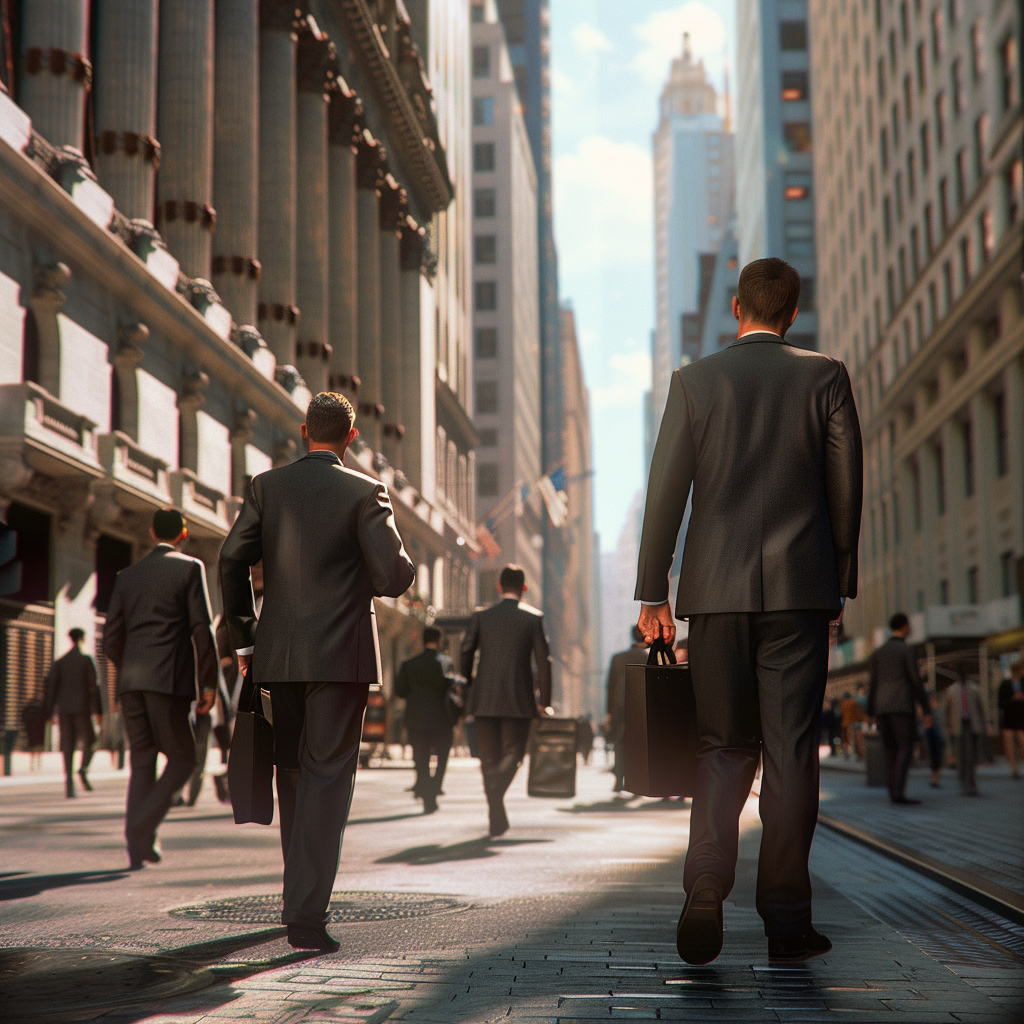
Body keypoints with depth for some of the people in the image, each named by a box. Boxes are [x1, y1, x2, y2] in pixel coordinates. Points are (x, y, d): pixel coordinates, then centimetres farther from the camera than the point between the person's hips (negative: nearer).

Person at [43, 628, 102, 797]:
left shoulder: (59, 662, 9)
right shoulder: (86, 660, -1)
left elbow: (50, 686, 4)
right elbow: (93, 685, -7)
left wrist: (48, 713, 6)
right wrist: (98, 710, -5)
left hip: (64, 708, 3)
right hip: (82, 707, -3)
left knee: (67, 746, 2)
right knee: (89, 742, 9)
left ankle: (69, 783, -8)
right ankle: (83, 769, -18)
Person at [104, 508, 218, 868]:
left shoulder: (127, 576, 17)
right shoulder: (190, 568, 3)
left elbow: (111, 638, 15)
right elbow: (202, 629, -5)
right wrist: (209, 683, -2)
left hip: (130, 682, 5)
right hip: (169, 680, -5)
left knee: (142, 762, 9)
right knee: (182, 758, 4)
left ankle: (137, 848, 3)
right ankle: (143, 825, -14)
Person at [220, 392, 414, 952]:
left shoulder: (266, 486, 5)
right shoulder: (365, 492, -5)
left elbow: (232, 560, 0)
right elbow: (395, 575, -11)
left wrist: (244, 639, 8)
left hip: (279, 652, 4)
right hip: (341, 653, -4)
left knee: (293, 772, 18)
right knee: (326, 778, -2)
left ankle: (303, 893, 31)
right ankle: (306, 914, -9)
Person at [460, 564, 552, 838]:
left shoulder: (481, 616, 4)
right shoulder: (533, 618, 0)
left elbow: (465, 652, 0)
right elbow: (543, 660, -3)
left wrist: (467, 687, 14)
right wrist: (544, 701, 2)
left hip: (484, 698, 2)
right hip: (519, 699, -1)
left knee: (490, 756, 8)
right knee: (513, 752, 8)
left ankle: (497, 820, 5)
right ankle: (495, 795, -22)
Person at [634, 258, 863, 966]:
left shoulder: (695, 380, 4)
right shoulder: (826, 377, 4)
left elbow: (665, 491, 0)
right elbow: (846, 487, 4)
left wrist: (652, 594, 4)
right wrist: (840, 584, 13)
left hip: (718, 589, 1)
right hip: (801, 588, 0)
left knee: (725, 746, 11)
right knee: (791, 750, 4)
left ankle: (708, 882, -8)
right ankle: (787, 921, 6)